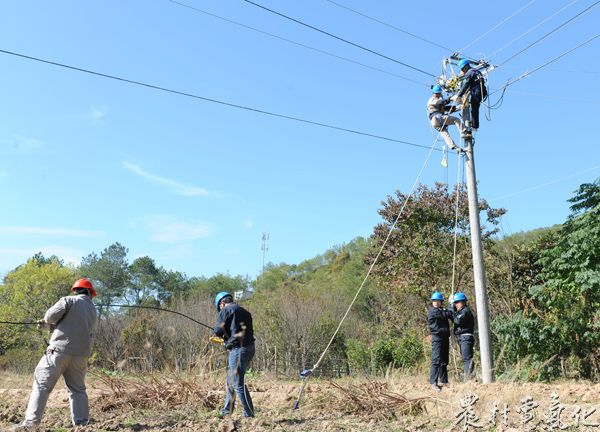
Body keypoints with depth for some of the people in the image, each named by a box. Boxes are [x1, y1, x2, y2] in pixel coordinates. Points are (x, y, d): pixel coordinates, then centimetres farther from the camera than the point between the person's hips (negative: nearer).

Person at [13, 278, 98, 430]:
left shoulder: (69, 300, 3)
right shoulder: (92, 310, 18)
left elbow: (51, 316, -9)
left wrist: (46, 322, 16)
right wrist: (46, 326, 23)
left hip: (60, 350, -4)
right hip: (81, 354, 4)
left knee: (42, 385, 2)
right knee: (78, 389, 13)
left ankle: (31, 422, -4)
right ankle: (82, 422, 8)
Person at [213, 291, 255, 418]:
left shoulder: (226, 310, -4)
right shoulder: (245, 312, 19)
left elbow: (218, 331, -9)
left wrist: (223, 334, 13)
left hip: (238, 349, -9)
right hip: (249, 347, 9)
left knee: (238, 384, -1)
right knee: (231, 379, 22)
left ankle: (249, 414, 2)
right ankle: (227, 411, 31)